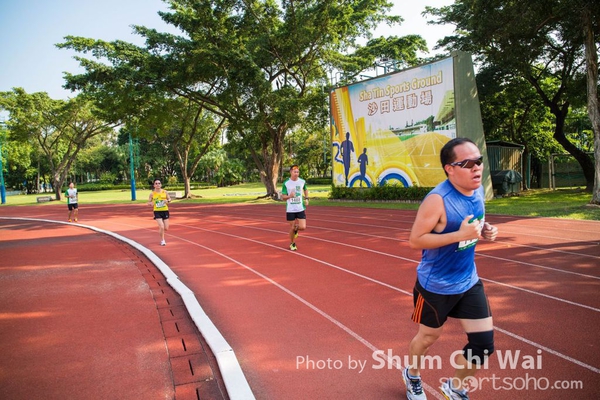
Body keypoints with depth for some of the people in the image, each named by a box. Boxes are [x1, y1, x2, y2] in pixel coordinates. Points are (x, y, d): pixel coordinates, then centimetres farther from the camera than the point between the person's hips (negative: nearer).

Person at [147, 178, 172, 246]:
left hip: (165, 211, 2)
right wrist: (151, 203, -18)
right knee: (161, 227, -15)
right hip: (157, 212, -2)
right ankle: (162, 240, 9)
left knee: (166, 228, 3)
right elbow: (148, 202, 5)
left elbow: (169, 199, 9)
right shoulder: (152, 194, -4)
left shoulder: (165, 192, -2)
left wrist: (168, 201, -14)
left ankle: (160, 232, 41)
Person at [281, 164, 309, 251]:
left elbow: (305, 189, 22)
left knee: (303, 227, -8)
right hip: (290, 209, -1)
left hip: (301, 208, 2)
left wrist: (306, 198, 8)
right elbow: (282, 197, -3)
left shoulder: (302, 181, 0)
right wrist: (289, 196, -24)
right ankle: (292, 244, 29)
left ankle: (296, 228, 29)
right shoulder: (286, 183, -7)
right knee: (292, 227, 6)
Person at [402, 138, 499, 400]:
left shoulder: (477, 190, -3)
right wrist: (460, 235, -32)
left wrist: (484, 231, -7)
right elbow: (415, 240, -25)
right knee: (428, 336, 15)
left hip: (469, 281, 6)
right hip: (436, 285, -6)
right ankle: (412, 375, 48)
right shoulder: (437, 200, -27)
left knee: (484, 343, 8)